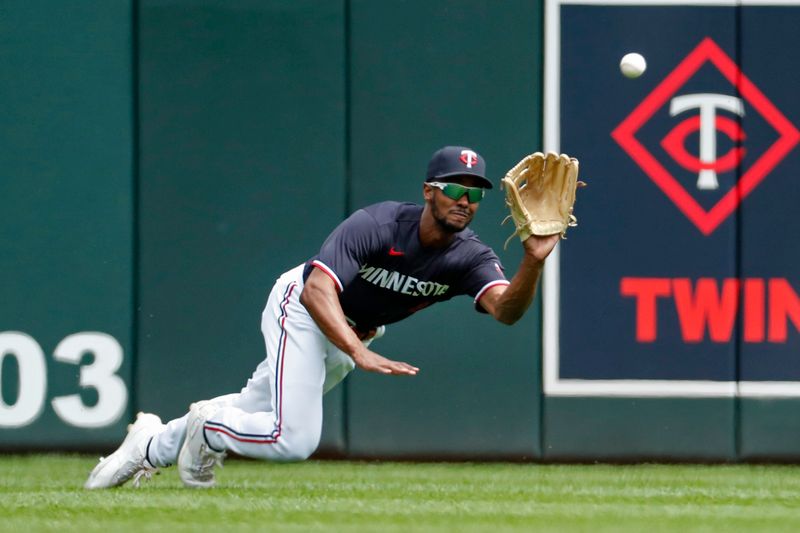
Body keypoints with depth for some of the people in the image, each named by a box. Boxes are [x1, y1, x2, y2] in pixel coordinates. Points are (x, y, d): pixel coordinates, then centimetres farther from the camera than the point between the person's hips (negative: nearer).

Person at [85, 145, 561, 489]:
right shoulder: (378, 225, -33)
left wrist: (534, 263, -58)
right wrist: (360, 355, -52)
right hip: (302, 308, -6)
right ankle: (207, 426, 9)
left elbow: (506, 308, -38)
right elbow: (317, 289, -41)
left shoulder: (469, 258, -20)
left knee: (254, 416, 13)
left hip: (355, 332, 6)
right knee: (294, 439, -19)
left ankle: (152, 446, 34)